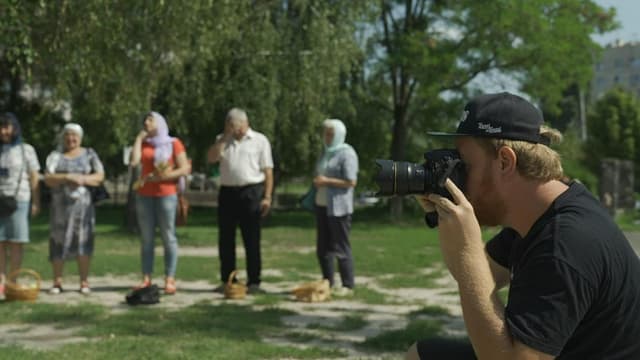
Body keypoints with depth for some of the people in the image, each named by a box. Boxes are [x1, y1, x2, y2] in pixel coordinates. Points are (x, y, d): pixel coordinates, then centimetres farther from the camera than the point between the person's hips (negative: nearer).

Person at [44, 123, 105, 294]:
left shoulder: (89, 154, 10)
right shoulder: (55, 156, 9)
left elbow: (100, 176, 2)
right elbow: (48, 179, -3)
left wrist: (83, 179, -15)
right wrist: (67, 177, -18)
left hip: (82, 204, 0)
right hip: (60, 205, 0)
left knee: (83, 242, -4)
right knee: (59, 243, -2)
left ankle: (84, 283, -1)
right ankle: (57, 282, 4)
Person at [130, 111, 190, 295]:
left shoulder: (174, 143, 4)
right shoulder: (143, 143, 15)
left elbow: (185, 169, -3)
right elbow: (134, 161, -4)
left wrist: (161, 176, -11)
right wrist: (139, 137, 3)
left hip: (166, 194, -3)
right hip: (144, 195, 4)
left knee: (168, 237, -5)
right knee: (146, 238, 1)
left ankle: (169, 280, -5)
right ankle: (146, 279, 0)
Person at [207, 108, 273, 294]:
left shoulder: (259, 140, 4)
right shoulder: (222, 140, 15)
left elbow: (268, 171, -1)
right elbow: (211, 158, -3)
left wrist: (267, 197, -9)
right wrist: (225, 136, -6)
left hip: (251, 192, -4)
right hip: (227, 192, 4)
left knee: (252, 240, -2)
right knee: (225, 240, 6)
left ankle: (254, 282, 2)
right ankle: (227, 281, 15)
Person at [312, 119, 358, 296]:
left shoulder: (346, 153, -8)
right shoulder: (327, 152, 17)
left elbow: (351, 181, -15)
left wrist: (327, 181, -17)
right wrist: (317, 182, 6)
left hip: (338, 207, -8)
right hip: (322, 205, 8)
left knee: (341, 247, -5)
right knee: (323, 247, 8)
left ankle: (348, 285, 2)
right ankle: (327, 283, 15)